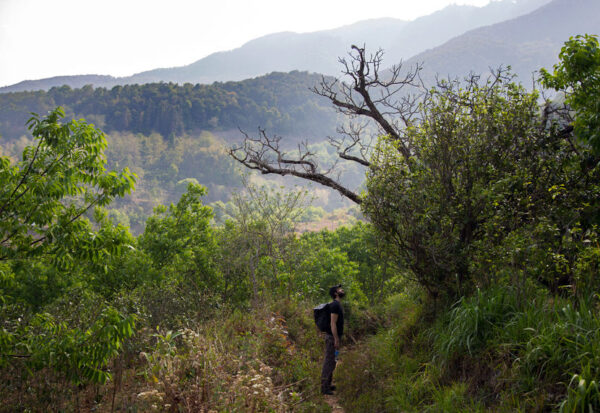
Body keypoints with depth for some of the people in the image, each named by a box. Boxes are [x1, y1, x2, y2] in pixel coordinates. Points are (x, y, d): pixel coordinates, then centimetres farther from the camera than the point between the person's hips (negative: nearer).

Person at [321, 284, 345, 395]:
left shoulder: (336, 305, 15)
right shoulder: (335, 305, -17)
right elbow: (333, 323, -22)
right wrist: (336, 340, -22)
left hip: (333, 337, 10)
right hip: (332, 337, -10)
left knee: (331, 362, 16)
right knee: (329, 362, -5)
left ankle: (327, 384, 24)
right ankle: (324, 387, -1)